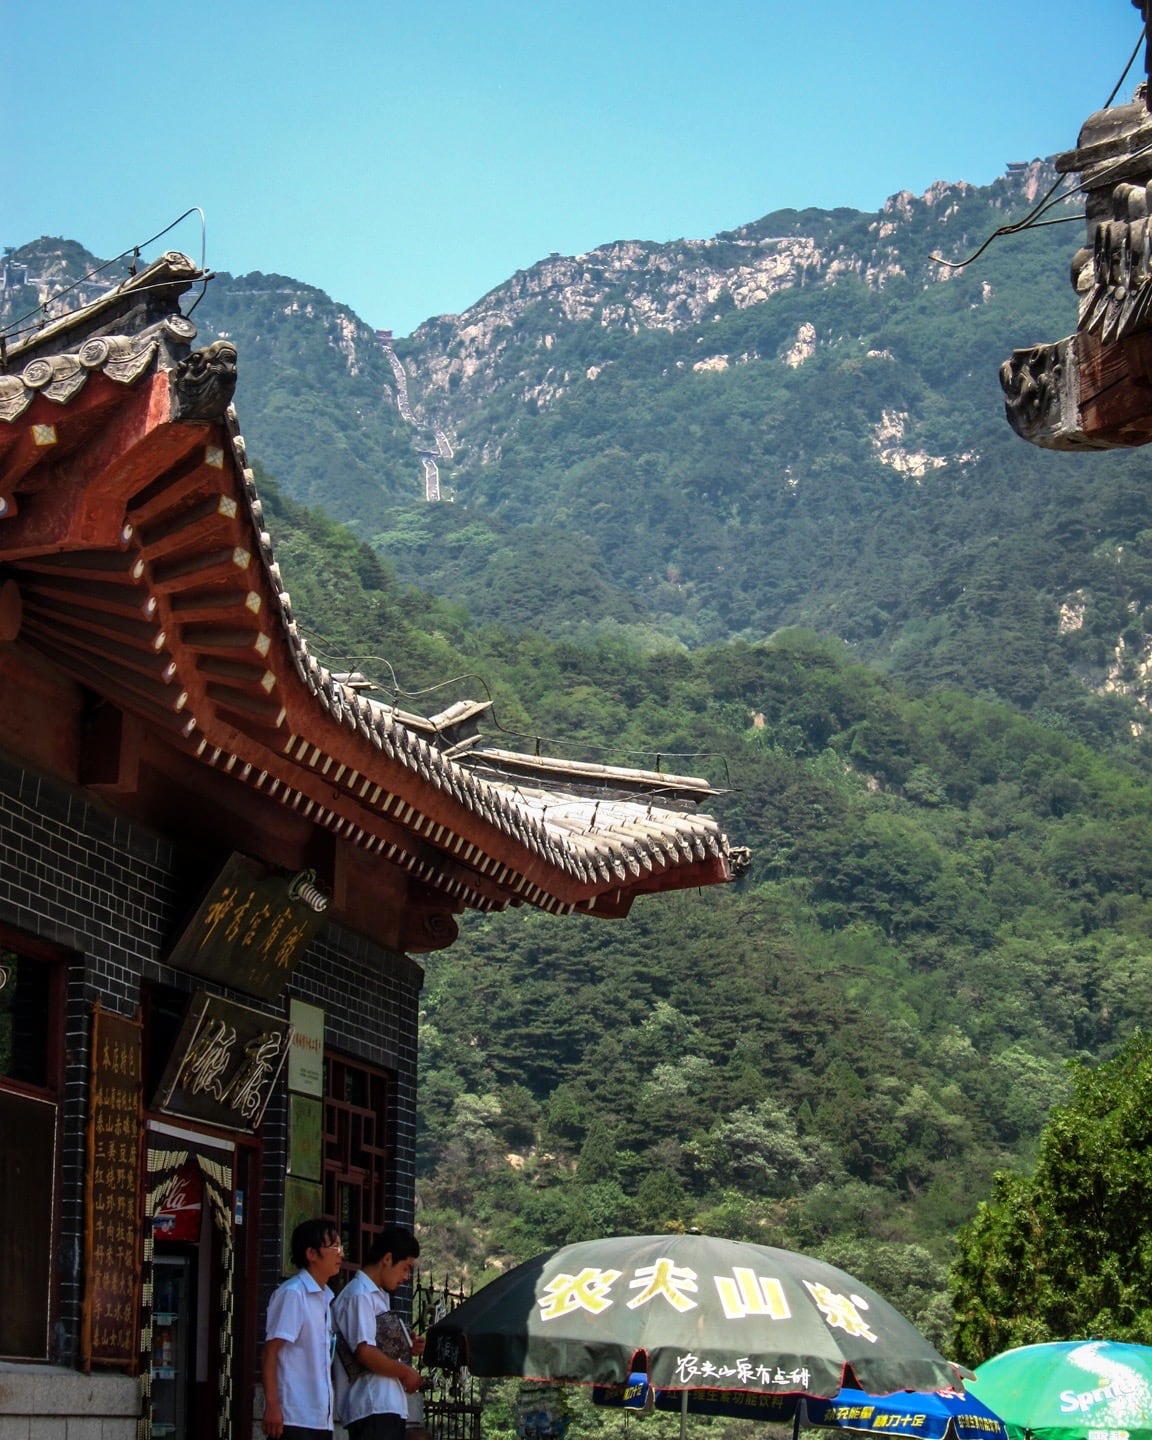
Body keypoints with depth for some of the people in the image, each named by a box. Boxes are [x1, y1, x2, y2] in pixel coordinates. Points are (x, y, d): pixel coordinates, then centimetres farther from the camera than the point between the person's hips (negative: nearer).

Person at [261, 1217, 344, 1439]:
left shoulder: (326, 1298, 15)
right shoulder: (292, 1294, -10)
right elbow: (270, 1353, -13)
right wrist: (272, 1405, -17)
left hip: (321, 1418, 8)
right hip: (294, 1418, -8)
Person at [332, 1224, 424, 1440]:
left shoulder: (378, 1296, 21)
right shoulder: (359, 1296, -10)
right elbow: (365, 1352, -20)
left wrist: (407, 1348, 9)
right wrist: (405, 1372, -10)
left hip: (389, 1406, 10)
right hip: (372, 1408, -10)